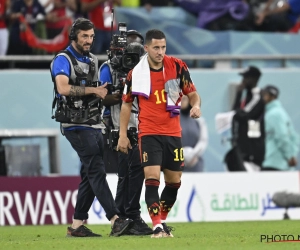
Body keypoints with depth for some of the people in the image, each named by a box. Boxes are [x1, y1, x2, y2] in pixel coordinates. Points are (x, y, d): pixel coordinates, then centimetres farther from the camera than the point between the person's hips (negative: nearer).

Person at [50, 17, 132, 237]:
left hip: (94, 125, 9)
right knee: (97, 171, -15)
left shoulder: (92, 60, 17)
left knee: (90, 175, 8)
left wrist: (104, 95, 8)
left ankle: (77, 225, 13)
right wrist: (94, 90, -20)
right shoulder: (63, 60, -9)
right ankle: (115, 221, -22)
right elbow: (63, 88, -25)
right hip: (76, 126, -9)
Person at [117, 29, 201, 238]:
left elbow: (193, 93, 6)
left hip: (173, 133, 2)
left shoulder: (177, 66, -2)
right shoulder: (136, 73, -3)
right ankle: (157, 226, -17)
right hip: (148, 133, -2)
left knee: (174, 181, 8)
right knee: (152, 177, -16)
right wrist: (123, 135, 5)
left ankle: (162, 221, 27)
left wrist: (196, 105, -18)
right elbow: (127, 103, 8)